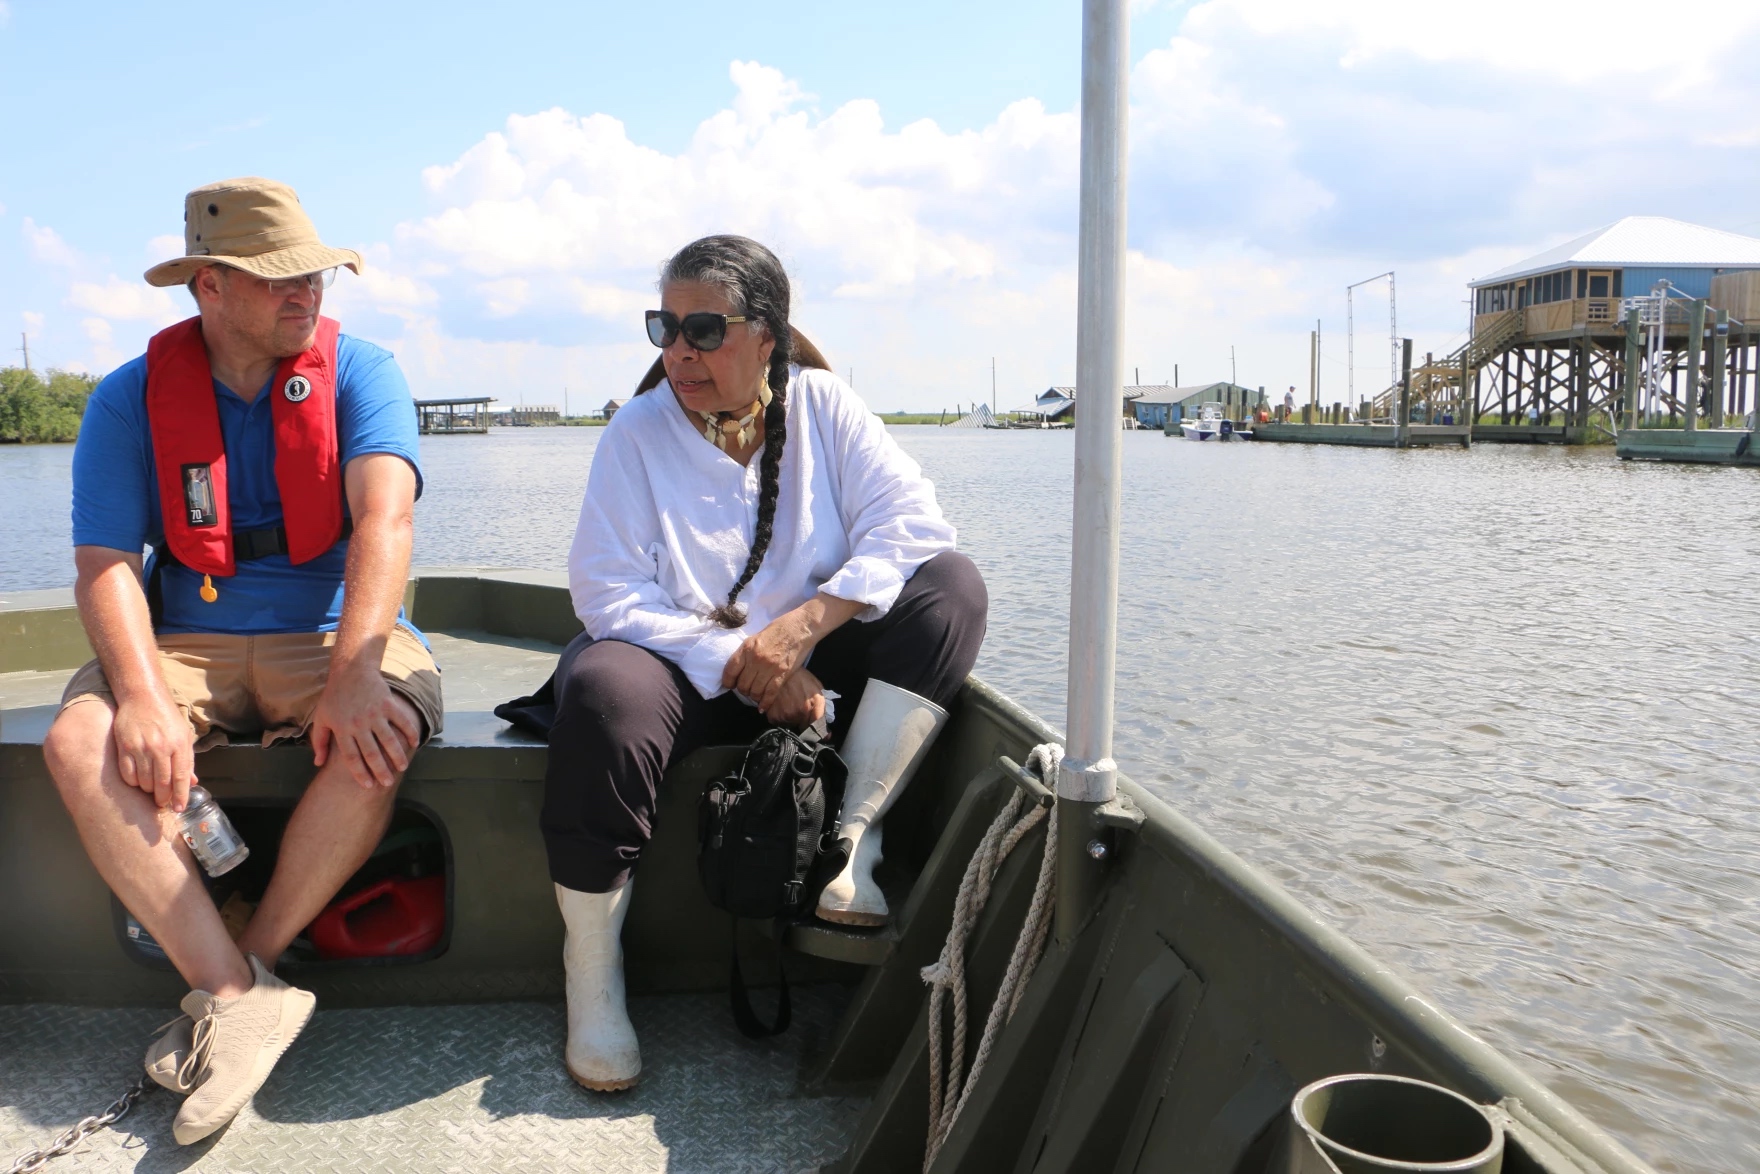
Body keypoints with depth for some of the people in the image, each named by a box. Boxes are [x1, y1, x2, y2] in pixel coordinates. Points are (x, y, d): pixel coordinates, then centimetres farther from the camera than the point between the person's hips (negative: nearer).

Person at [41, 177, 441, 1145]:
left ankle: (232, 980, -16)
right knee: (82, 745, -26)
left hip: (334, 634, -1)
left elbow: (384, 519, -20)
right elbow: (105, 564, -8)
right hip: (189, 641, 2)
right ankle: (242, 996, -24)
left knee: (380, 734, -33)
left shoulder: (358, 373, -4)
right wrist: (143, 695, -28)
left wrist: (355, 673, -35)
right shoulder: (131, 399, 0)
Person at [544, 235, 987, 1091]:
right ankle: (592, 973, -16)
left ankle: (850, 844, -23)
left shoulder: (823, 407, -1)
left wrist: (805, 622, -26)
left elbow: (913, 520, -13)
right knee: (604, 691, -36)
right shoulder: (636, 433, -6)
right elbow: (608, 592, -15)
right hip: (682, 667, -2)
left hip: (814, 669, 2)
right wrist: (741, 666, -24)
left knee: (951, 586, -19)